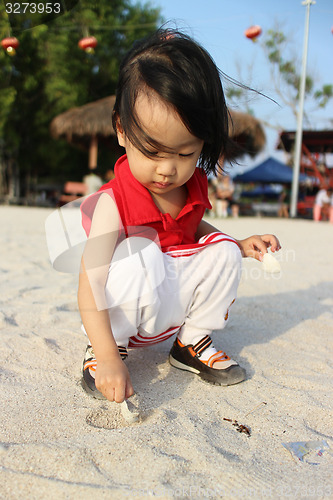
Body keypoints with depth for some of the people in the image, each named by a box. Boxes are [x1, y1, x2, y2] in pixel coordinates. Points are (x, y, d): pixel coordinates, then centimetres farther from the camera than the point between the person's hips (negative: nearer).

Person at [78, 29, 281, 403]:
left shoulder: (193, 186, -7)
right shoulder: (113, 204, -27)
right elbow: (90, 287, -30)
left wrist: (239, 245, 2)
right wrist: (108, 358, -38)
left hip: (176, 301, 6)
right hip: (121, 316, -6)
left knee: (221, 251, -11)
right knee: (138, 257, -34)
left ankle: (192, 343, 4)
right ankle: (100, 349, -12)